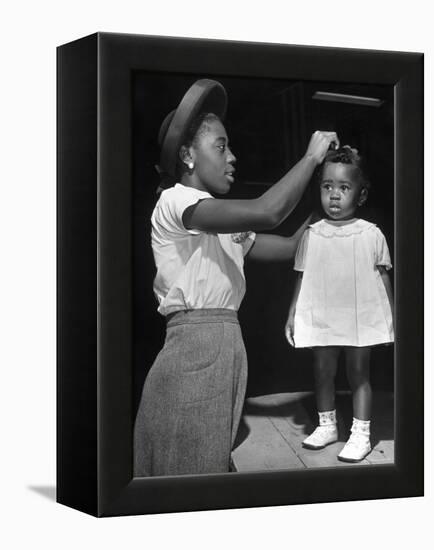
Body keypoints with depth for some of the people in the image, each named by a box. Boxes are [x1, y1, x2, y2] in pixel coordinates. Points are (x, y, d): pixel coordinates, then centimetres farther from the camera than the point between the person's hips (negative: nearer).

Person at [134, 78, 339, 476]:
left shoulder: (225, 228, 21)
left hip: (226, 357, 9)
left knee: (214, 468, 10)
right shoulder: (174, 202, -8)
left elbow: (291, 246, 19)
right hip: (193, 356, -9)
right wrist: (311, 156, -8)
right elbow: (267, 212, -22)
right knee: (191, 473, -5)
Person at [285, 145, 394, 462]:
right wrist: (292, 315, 7)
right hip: (321, 318, 2)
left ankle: (361, 434, 12)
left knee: (359, 373, 4)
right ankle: (327, 426, 28)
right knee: (323, 371, 11)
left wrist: (392, 317, 4)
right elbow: (302, 279, 8)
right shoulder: (312, 235, 2)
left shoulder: (371, 235, -3)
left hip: (361, 318, -2)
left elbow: (383, 277, 3)